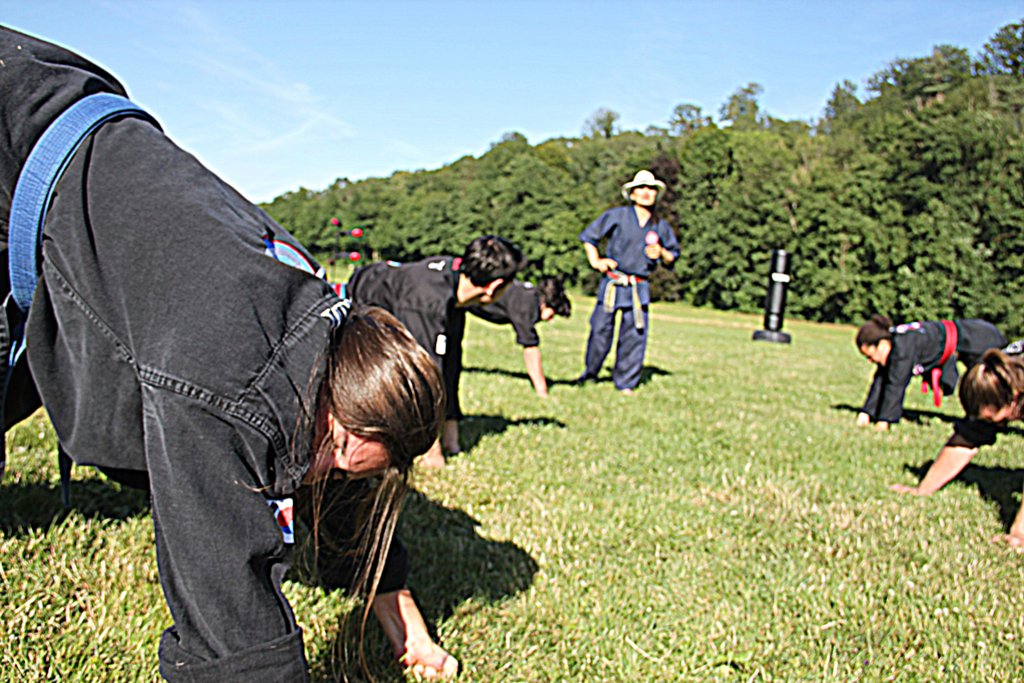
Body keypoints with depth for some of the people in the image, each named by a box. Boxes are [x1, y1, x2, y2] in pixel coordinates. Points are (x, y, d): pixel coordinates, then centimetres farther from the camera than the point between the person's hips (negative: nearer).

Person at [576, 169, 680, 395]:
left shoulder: (660, 226, 10)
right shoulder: (617, 216, 0)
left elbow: (673, 256, 20)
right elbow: (588, 236, 8)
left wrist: (661, 253, -2)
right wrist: (596, 262, -1)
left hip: (639, 288, 2)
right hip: (611, 283, -2)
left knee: (635, 334, 0)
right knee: (600, 330, 0)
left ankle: (625, 383, 13)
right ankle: (590, 372, 23)